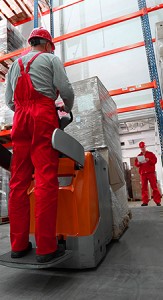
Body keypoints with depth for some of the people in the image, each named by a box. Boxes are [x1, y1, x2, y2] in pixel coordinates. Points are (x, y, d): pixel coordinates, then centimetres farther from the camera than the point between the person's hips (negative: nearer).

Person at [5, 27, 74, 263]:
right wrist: (67, 110, 18)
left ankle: (19, 244, 5)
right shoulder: (51, 59, 13)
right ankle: (46, 247, -10)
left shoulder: (15, 64, 28)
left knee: (19, 180, 1)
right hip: (44, 116, -5)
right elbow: (66, 90, 0)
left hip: (20, 119, 5)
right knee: (46, 179, -11)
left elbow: (9, 101, 21)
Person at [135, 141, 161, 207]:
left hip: (151, 172, -2)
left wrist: (149, 160, -16)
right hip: (143, 173, 2)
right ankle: (145, 202, 5)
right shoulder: (138, 156, 14)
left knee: (154, 187, -4)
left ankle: (158, 201, -1)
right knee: (144, 187, 2)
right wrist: (138, 163, -12)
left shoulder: (151, 154, 9)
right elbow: (136, 164, 10)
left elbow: (155, 160, 0)